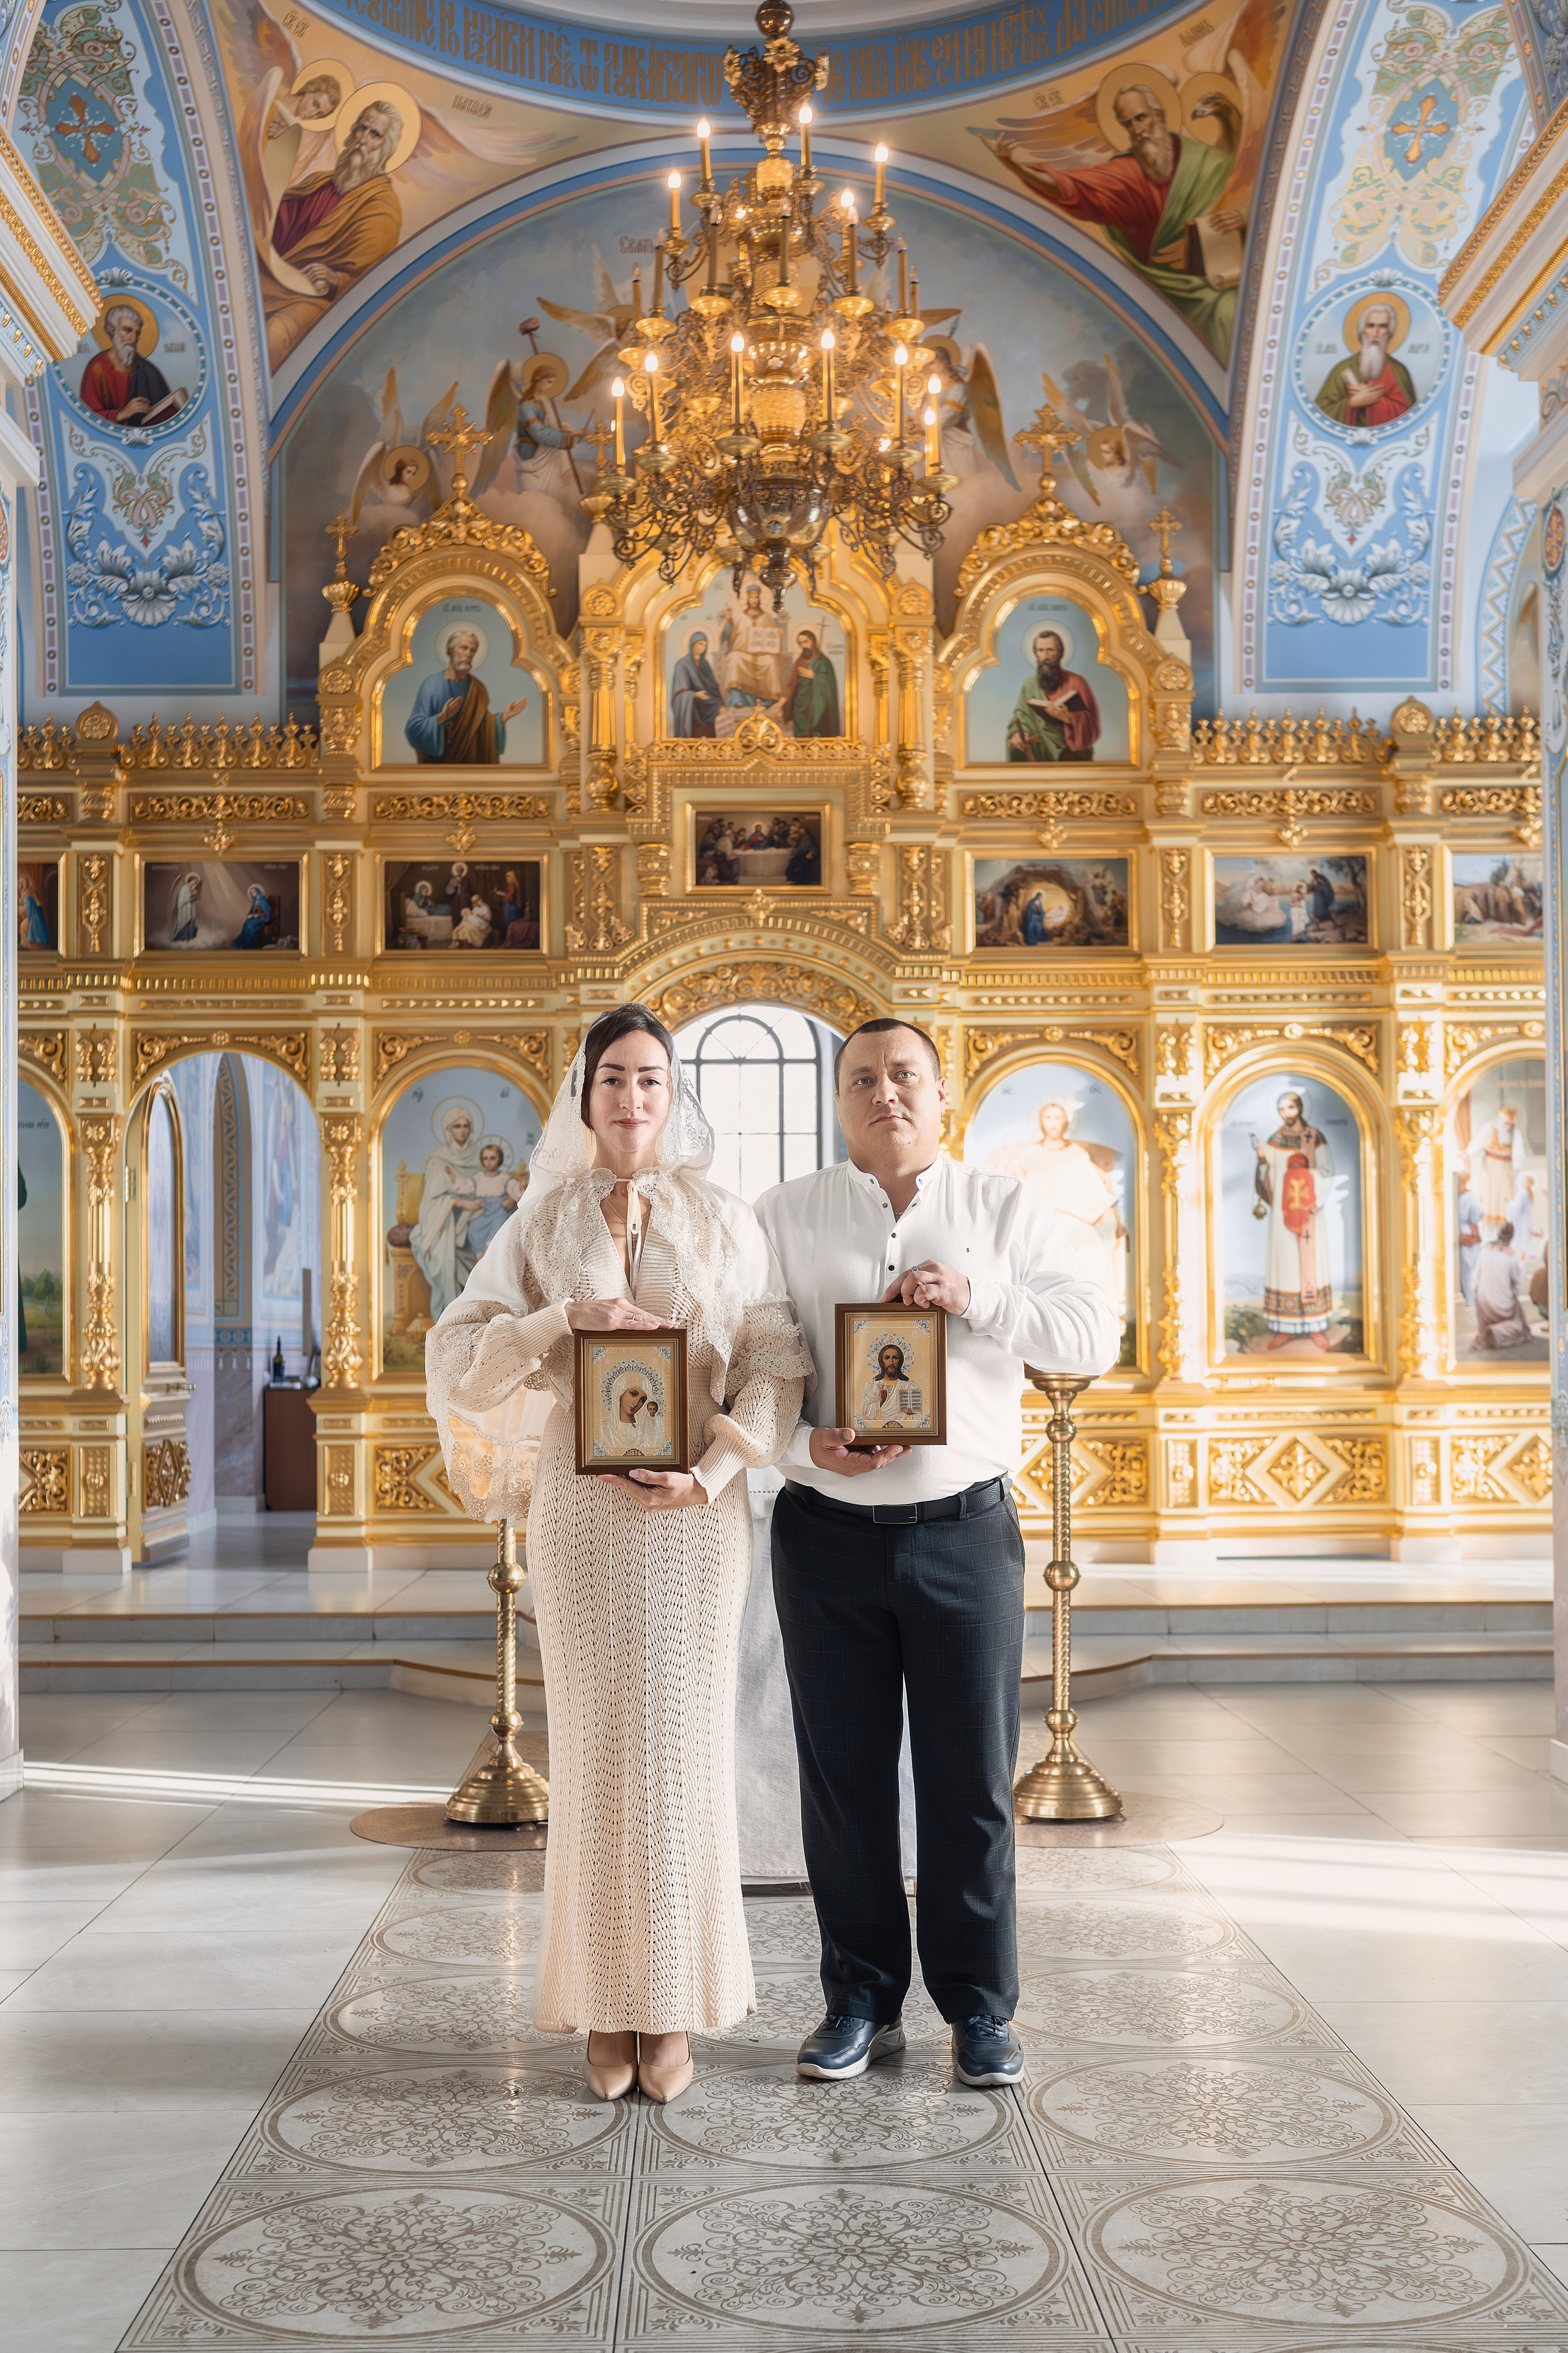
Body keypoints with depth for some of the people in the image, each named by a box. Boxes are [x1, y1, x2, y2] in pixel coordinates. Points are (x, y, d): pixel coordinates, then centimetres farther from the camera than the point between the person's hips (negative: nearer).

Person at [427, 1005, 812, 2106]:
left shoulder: (725, 1221, 4)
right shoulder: (545, 1221, 6)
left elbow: (778, 1365, -1)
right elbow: (458, 1351, 0)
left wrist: (711, 1472, -12)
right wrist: (568, 1318, -14)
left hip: (696, 1513, 0)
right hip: (581, 1508, 1)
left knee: (684, 1746, 2)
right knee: (597, 1746, 3)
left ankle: (675, 2010, 14)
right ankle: (609, 2009, 15)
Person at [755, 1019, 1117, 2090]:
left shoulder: (1005, 1208, 7)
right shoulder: (785, 1216, 6)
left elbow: (1095, 1336, 0)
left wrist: (977, 1297, -14)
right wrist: (805, 1441, -16)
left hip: (965, 1529, 0)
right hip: (828, 1532, 0)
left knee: (972, 1778, 5)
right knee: (843, 1774, 7)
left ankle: (981, 2009, 19)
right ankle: (862, 2002, 22)